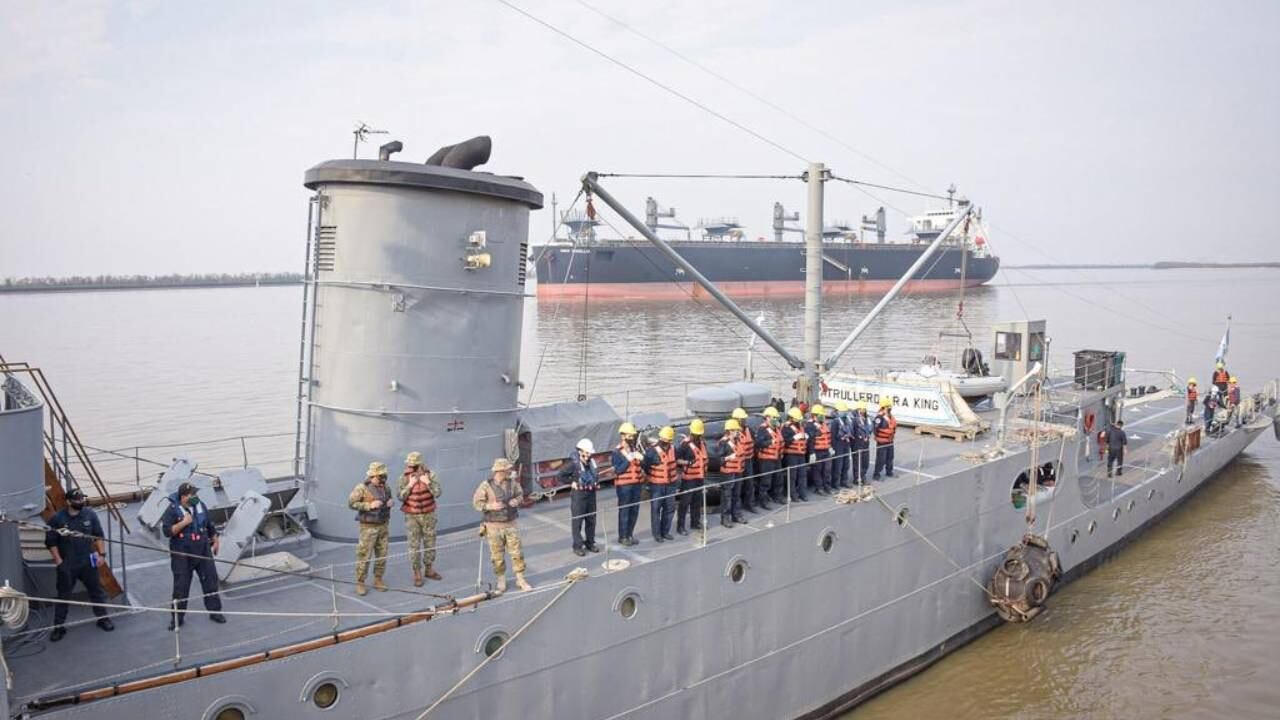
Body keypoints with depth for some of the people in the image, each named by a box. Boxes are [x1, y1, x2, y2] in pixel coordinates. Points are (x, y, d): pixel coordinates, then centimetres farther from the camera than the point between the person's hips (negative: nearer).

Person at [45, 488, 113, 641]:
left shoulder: (90, 514, -4)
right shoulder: (57, 518, -11)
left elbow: (98, 536, 4)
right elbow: (51, 542, -4)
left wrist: (101, 554, -2)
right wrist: (58, 561, -9)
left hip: (88, 562, 2)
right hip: (67, 565, -2)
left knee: (96, 590, 11)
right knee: (63, 595, 7)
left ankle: (103, 618, 26)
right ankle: (58, 627, 18)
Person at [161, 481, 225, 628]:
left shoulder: (200, 506, 3)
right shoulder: (173, 510, -11)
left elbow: (210, 525, 15)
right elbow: (166, 531, -17)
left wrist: (215, 541, 17)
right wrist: (183, 523, -26)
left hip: (202, 551, 4)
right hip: (182, 554, -4)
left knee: (210, 580, 6)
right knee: (181, 585, 3)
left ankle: (215, 611, 18)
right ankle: (177, 616, 16)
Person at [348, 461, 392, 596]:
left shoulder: (386, 488, 7)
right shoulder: (362, 488, -12)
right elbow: (351, 503, -15)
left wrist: (390, 503, 0)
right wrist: (369, 505, -22)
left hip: (383, 526, 6)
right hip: (368, 527, -6)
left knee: (382, 555, 10)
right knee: (364, 556, -3)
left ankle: (378, 580, 22)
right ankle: (360, 583, 7)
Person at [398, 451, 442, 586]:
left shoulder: (429, 475, -6)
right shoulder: (404, 477, -6)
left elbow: (437, 493, -9)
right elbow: (401, 497, -8)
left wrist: (428, 482, -22)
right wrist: (409, 485, -21)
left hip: (428, 514, 1)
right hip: (412, 516, -1)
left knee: (430, 543, 11)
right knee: (414, 545, -1)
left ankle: (428, 569, 26)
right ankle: (417, 574, 7)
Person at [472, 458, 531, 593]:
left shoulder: (512, 482, -2)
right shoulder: (486, 485, -14)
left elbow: (520, 494, 14)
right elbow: (476, 502, -9)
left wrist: (517, 500, -8)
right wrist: (490, 506, -22)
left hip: (510, 524, 3)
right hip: (494, 526, -3)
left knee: (517, 552, 4)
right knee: (497, 555, 8)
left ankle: (520, 579, 16)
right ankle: (501, 580, 25)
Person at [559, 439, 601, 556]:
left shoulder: (592, 462, 7)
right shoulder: (573, 463, -13)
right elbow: (561, 475, -11)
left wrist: (596, 483, 12)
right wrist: (571, 483, -10)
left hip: (591, 494, 7)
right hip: (578, 495, -7)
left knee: (591, 520, 13)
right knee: (577, 521, -2)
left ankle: (590, 543, 25)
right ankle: (577, 546, 5)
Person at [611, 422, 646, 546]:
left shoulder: (636, 448, 6)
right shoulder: (617, 451, -10)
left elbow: (643, 464, 8)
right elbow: (618, 470, -15)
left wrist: (641, 458, -12)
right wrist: (628, 460, -22)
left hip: (637, 483, 6)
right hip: (623, 485, -6)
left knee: (635, 510, 11)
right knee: (624, 511, 1)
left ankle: (630, 534, 24)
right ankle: (622, 537, 10)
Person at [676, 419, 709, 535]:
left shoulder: (703, 443, 10)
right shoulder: (685, 444, -14)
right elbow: (676, 459, -17)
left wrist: (705, 474, 20)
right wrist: (687, 462, -30)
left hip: (700, 477, 7)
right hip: (688, 478, -7)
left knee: (697, 501, 15)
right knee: (684, 502, -6)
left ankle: (695, 522, 27)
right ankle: (680, 526, -3)